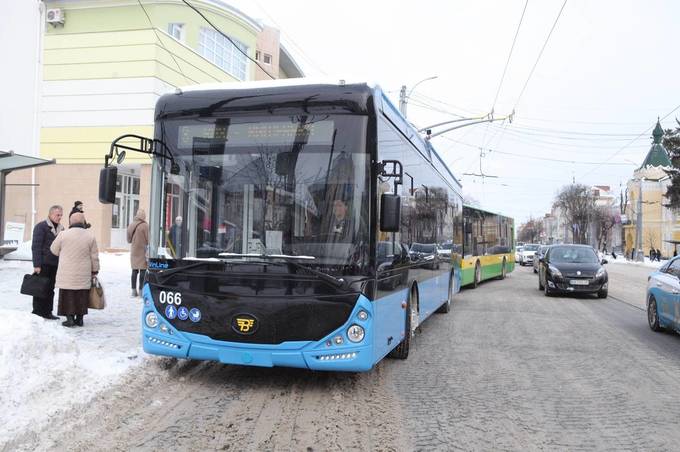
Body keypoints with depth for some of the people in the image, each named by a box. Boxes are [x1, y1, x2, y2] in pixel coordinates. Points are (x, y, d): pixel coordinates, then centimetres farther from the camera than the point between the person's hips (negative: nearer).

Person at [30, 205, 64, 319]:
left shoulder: (61, 229, 14)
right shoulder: (41, 227, -7)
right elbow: (36, 247, -12)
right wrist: (37, 265, -17)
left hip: (55, 264, 7)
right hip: (43, 264, -7)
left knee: (50, 289, 10)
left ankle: (47, 312, 17)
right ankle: (37, 312, 7)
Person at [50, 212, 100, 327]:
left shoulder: (64, 234, -8)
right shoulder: (90, 236, -2)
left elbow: (54, 250, 6)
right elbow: (94, 257, 3)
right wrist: (95, 271, 12)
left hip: (67, 274, -2)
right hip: (83, 275, 2)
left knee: (68, 296, 5)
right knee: (82, 296, 10)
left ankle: (70, 318, 4)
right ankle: (80, 318, 15)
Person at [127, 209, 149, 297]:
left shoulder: (131, 225, 5)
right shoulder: (145, 225, -15)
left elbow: (128, 240, 13)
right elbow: (148, 239, -12)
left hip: (134, 251, 6)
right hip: (143, 251, -6)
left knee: (134, 271, 11)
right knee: (142, 271, 0)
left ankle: (134, 290, 15)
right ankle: (141, 290, 0)